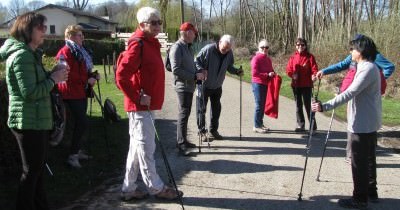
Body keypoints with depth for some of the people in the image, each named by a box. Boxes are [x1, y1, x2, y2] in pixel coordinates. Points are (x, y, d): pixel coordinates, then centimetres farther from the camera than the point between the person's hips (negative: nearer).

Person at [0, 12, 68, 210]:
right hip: (28, 122, -10)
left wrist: (51, 75, 4)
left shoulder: (31, 53, 14)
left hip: (38, 121, 10)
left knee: (38, 168, 18)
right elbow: (30, 93, -23)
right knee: (31, 171, -1)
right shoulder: (22, 55, -17)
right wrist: (53, 79, -14)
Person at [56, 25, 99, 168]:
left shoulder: (80, 51, 19)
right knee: (82, 123, -12)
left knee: (79, 123, 13)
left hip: (81, 92, 10)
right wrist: (87, 80, -18)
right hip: (72, 93, -10)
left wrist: (93, 75, 7)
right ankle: (72, 155, -6)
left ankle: (77, 150, 24)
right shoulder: (65, 52, -12)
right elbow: (69, 74, -20)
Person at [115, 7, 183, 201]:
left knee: (137, 147, 14)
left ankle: (129, 189, 23)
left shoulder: (150, 44, 14)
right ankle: (156, 188, 13)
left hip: (146, 105, 9)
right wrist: (138, 98, -17)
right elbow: (121, 77, -22)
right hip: (140, 106, -9)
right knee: (145, 148, 2)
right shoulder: (138, 45, -15)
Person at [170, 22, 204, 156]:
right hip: (182, 86, -9)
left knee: (185, 114, 14)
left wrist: (199, 74, 6)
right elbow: (176, 70, -21)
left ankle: (183, 141, 24)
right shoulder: (177, 48, -14)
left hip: (189, 86, 9)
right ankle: (181, 144, -2)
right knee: (183, 114, -7)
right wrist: (195, 76, -19)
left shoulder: (188, 47, 16)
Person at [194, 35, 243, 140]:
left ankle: (213, 131, 26)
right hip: (204, 85, -5)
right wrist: (201, 70, -33)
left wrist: (237, 71, -10)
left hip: (217, 86, 5)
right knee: (202, 108, 2)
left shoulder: (229, 53, -4)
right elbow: (196, 61, -16)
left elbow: (229, 67, 8)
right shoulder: (208, 49, -21)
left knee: (216, 109, 12)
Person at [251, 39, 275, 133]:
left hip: (266, 84, 7)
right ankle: (256, 126, 3)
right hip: (258, 84, -7)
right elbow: (254, 73, -18)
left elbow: (271, 70, 25)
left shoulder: (268, 59, 13)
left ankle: (260, 124, 22)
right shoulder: (256, 58, -10)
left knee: (263, 105, 12)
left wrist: (273, 74, 2)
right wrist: (267, 75, -19)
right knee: (259, 105, -4)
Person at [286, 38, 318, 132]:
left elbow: (314, 69, -8)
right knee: (298, 105, 11)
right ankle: (300, 125, 20)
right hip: (296, 85, 4)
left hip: (306, 85, -4)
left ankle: (312, 124, 13)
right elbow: (288, 69, 6)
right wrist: (293, 75, -12)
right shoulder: (293, 57, 6)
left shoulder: (310, 57, -3)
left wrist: (314, 76, -27)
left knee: (308, 105, -1)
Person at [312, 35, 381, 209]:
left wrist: (325, 106, -32)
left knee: (359, 162, -2)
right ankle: (371, 192, 31)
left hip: (362, 124, -10)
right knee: (368, 159, 19)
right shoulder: (368, 67, 12)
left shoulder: (367, 69, -20)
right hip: (368, 122, 10)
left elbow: (349, 93, -29)